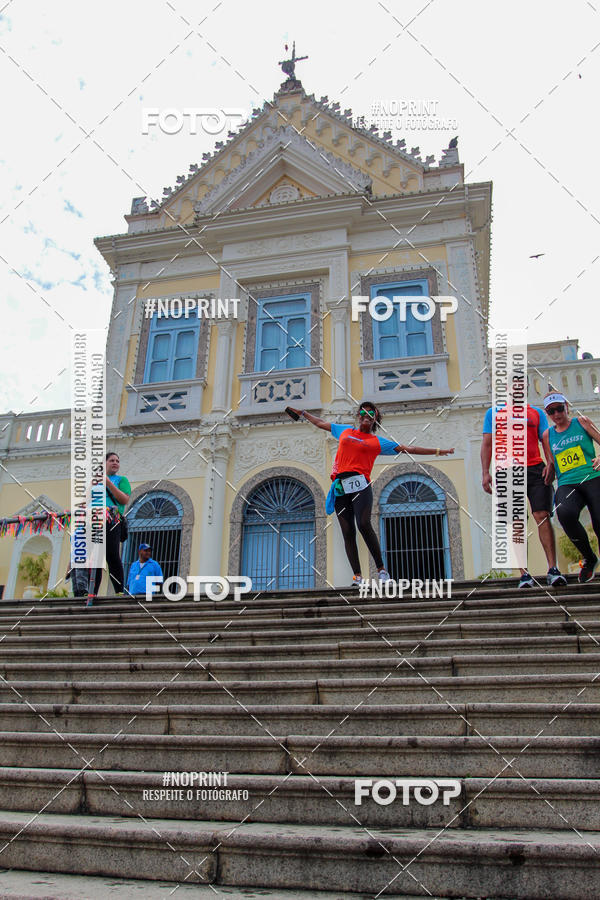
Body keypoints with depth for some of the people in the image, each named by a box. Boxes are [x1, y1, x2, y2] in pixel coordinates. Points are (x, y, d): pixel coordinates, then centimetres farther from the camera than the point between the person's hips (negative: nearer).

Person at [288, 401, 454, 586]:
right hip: (340, 487, 3)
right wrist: (301, 413, 44)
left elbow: (408, 449, 15)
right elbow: (320, 423, 37)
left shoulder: (378, 442, 15)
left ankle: (382, 569, -12)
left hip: (360, 484, -3)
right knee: (348, 532, -4)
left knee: (364, 525, -22)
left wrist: (437, 452, 14)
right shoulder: (345, 431, 24)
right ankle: (357, 576, -3)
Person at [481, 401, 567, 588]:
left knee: (542, 516, -10)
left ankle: (552, 569, -8)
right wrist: (485, 473, 1)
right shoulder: (493, 413, 15)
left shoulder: (537, 413, 17)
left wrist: (550, 463, -7)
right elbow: (487, 444, 11)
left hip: (535, 469, 1)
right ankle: (524, 574, 0)